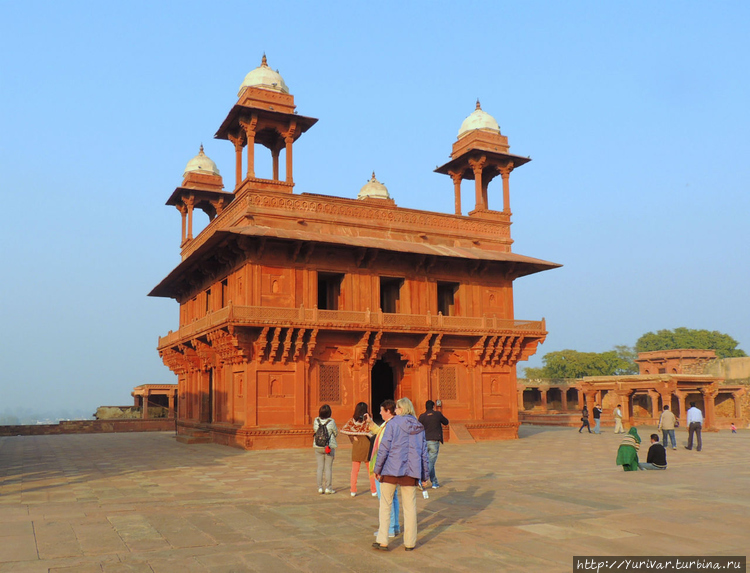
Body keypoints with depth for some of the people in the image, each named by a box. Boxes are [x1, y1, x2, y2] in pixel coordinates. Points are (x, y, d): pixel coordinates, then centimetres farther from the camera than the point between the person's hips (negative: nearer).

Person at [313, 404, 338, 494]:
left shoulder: (316, 421, -5)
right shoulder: (331, 422, -14)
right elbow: (336, 433, -1)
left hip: (318, 447, 3)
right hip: (330, 446, -3)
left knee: (320, 467, 9)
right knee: (328, 467, 4)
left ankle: (320, 487, 11)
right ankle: (328, 488, 7)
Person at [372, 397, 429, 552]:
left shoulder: (393, 423, -4)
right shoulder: (419, 428, 9)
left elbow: (384, 447, -8)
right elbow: (424, 453, 10)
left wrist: (377, 468, -1)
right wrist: (425, 475, 16)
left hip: (391, 470, -3)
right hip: (411, 471, 3)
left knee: (385, 505, 7)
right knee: (410, 507, 10)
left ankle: (383, 541, 6)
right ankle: (409, 542, 14)